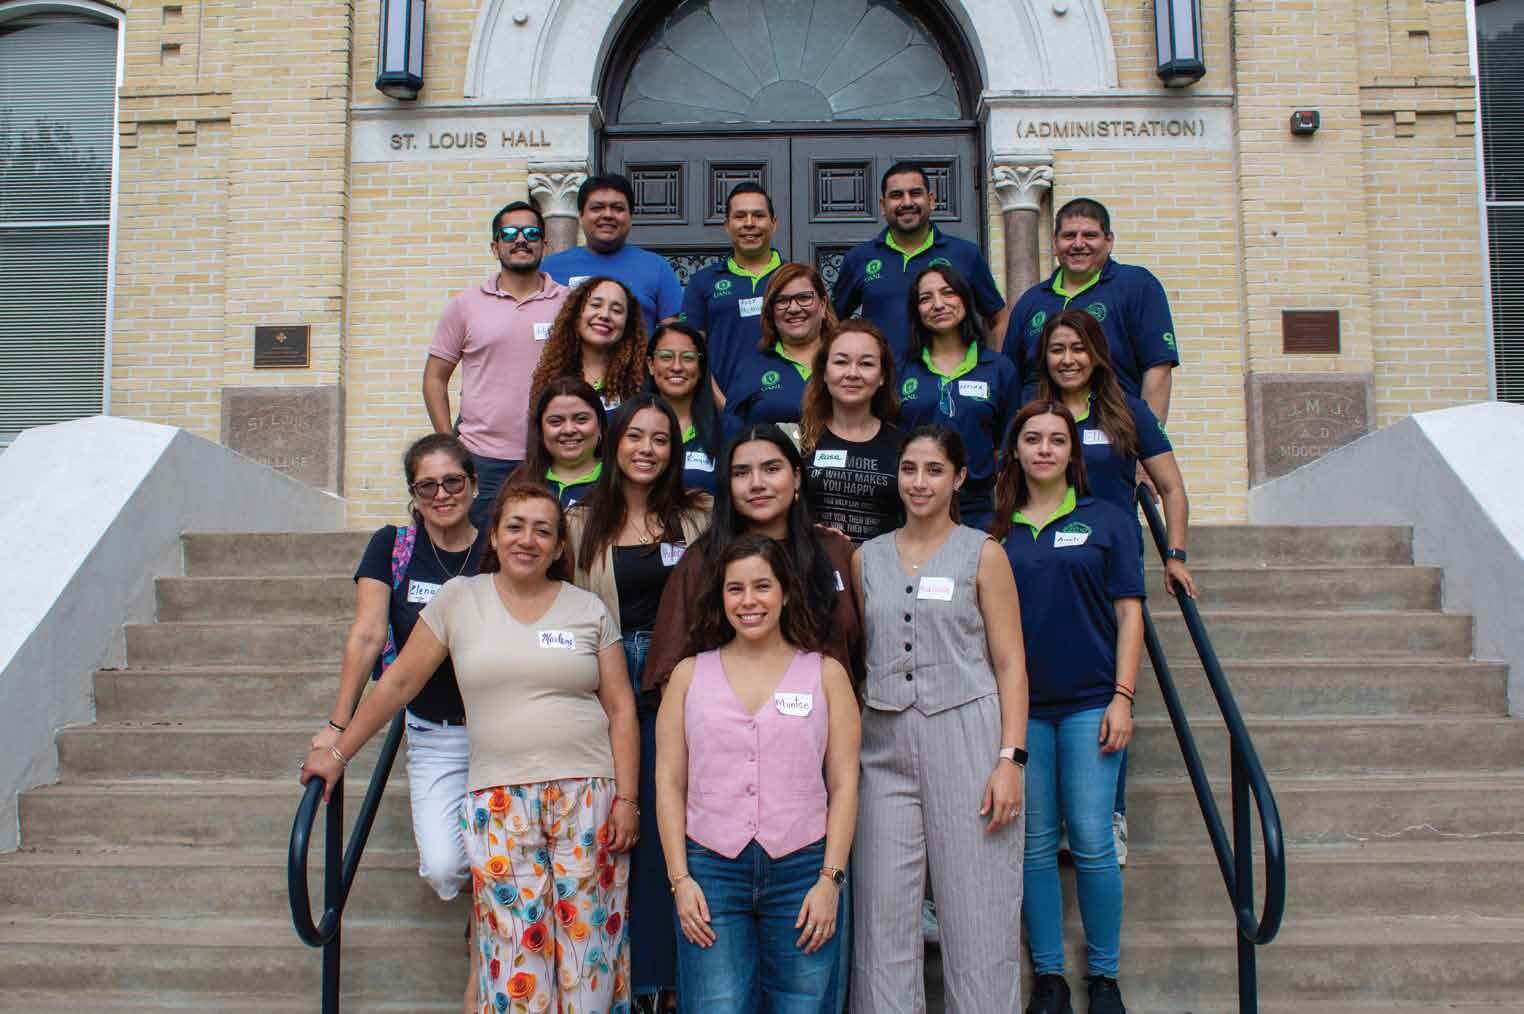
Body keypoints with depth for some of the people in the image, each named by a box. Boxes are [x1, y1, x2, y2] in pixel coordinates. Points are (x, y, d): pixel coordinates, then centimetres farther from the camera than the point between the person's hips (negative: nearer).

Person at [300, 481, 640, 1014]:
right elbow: (398, 681, 9)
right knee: (515, 950, -3)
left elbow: (621, 709, 5)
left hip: (587, 794, 1)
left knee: (589, 939, 1)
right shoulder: (458, 599, 6)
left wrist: (627, 799, -2)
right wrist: (338, 752, 6)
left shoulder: (588, 609, 7)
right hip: (499, 803, 0)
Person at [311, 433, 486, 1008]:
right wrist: (339, 724, -13)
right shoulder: (392, 547, -1)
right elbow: (366, 636, -7)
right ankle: (482, 890, 27)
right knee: (443, 868, -12)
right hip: (434, 736, 1)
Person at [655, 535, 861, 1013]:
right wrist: (680, 879, -2)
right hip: (711, 870, 0)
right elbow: (669, 782, 6)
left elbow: (843, 784, 3)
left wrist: (831, 879, -5)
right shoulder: (690, 674, 10)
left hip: (803, 870, 0)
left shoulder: (825, 674, 7)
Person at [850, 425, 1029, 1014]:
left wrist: (1011, 759, -10)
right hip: (885, 747, 3)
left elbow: (1009, 665, 0)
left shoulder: (982, 554, 2)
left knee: (977, 915, 0)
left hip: (966, 738, -3)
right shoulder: (867, 558, 12)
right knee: (882, 916, 4)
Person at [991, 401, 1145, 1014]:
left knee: (1091, 842, -3)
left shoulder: (1106, 520, 5)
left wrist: (1122, 698, -6)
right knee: (1035, 843, 5)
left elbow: (1128, 613, 2)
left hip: (1089, 702, -2)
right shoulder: (996, 532, 9)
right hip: (1021, 706, 2)